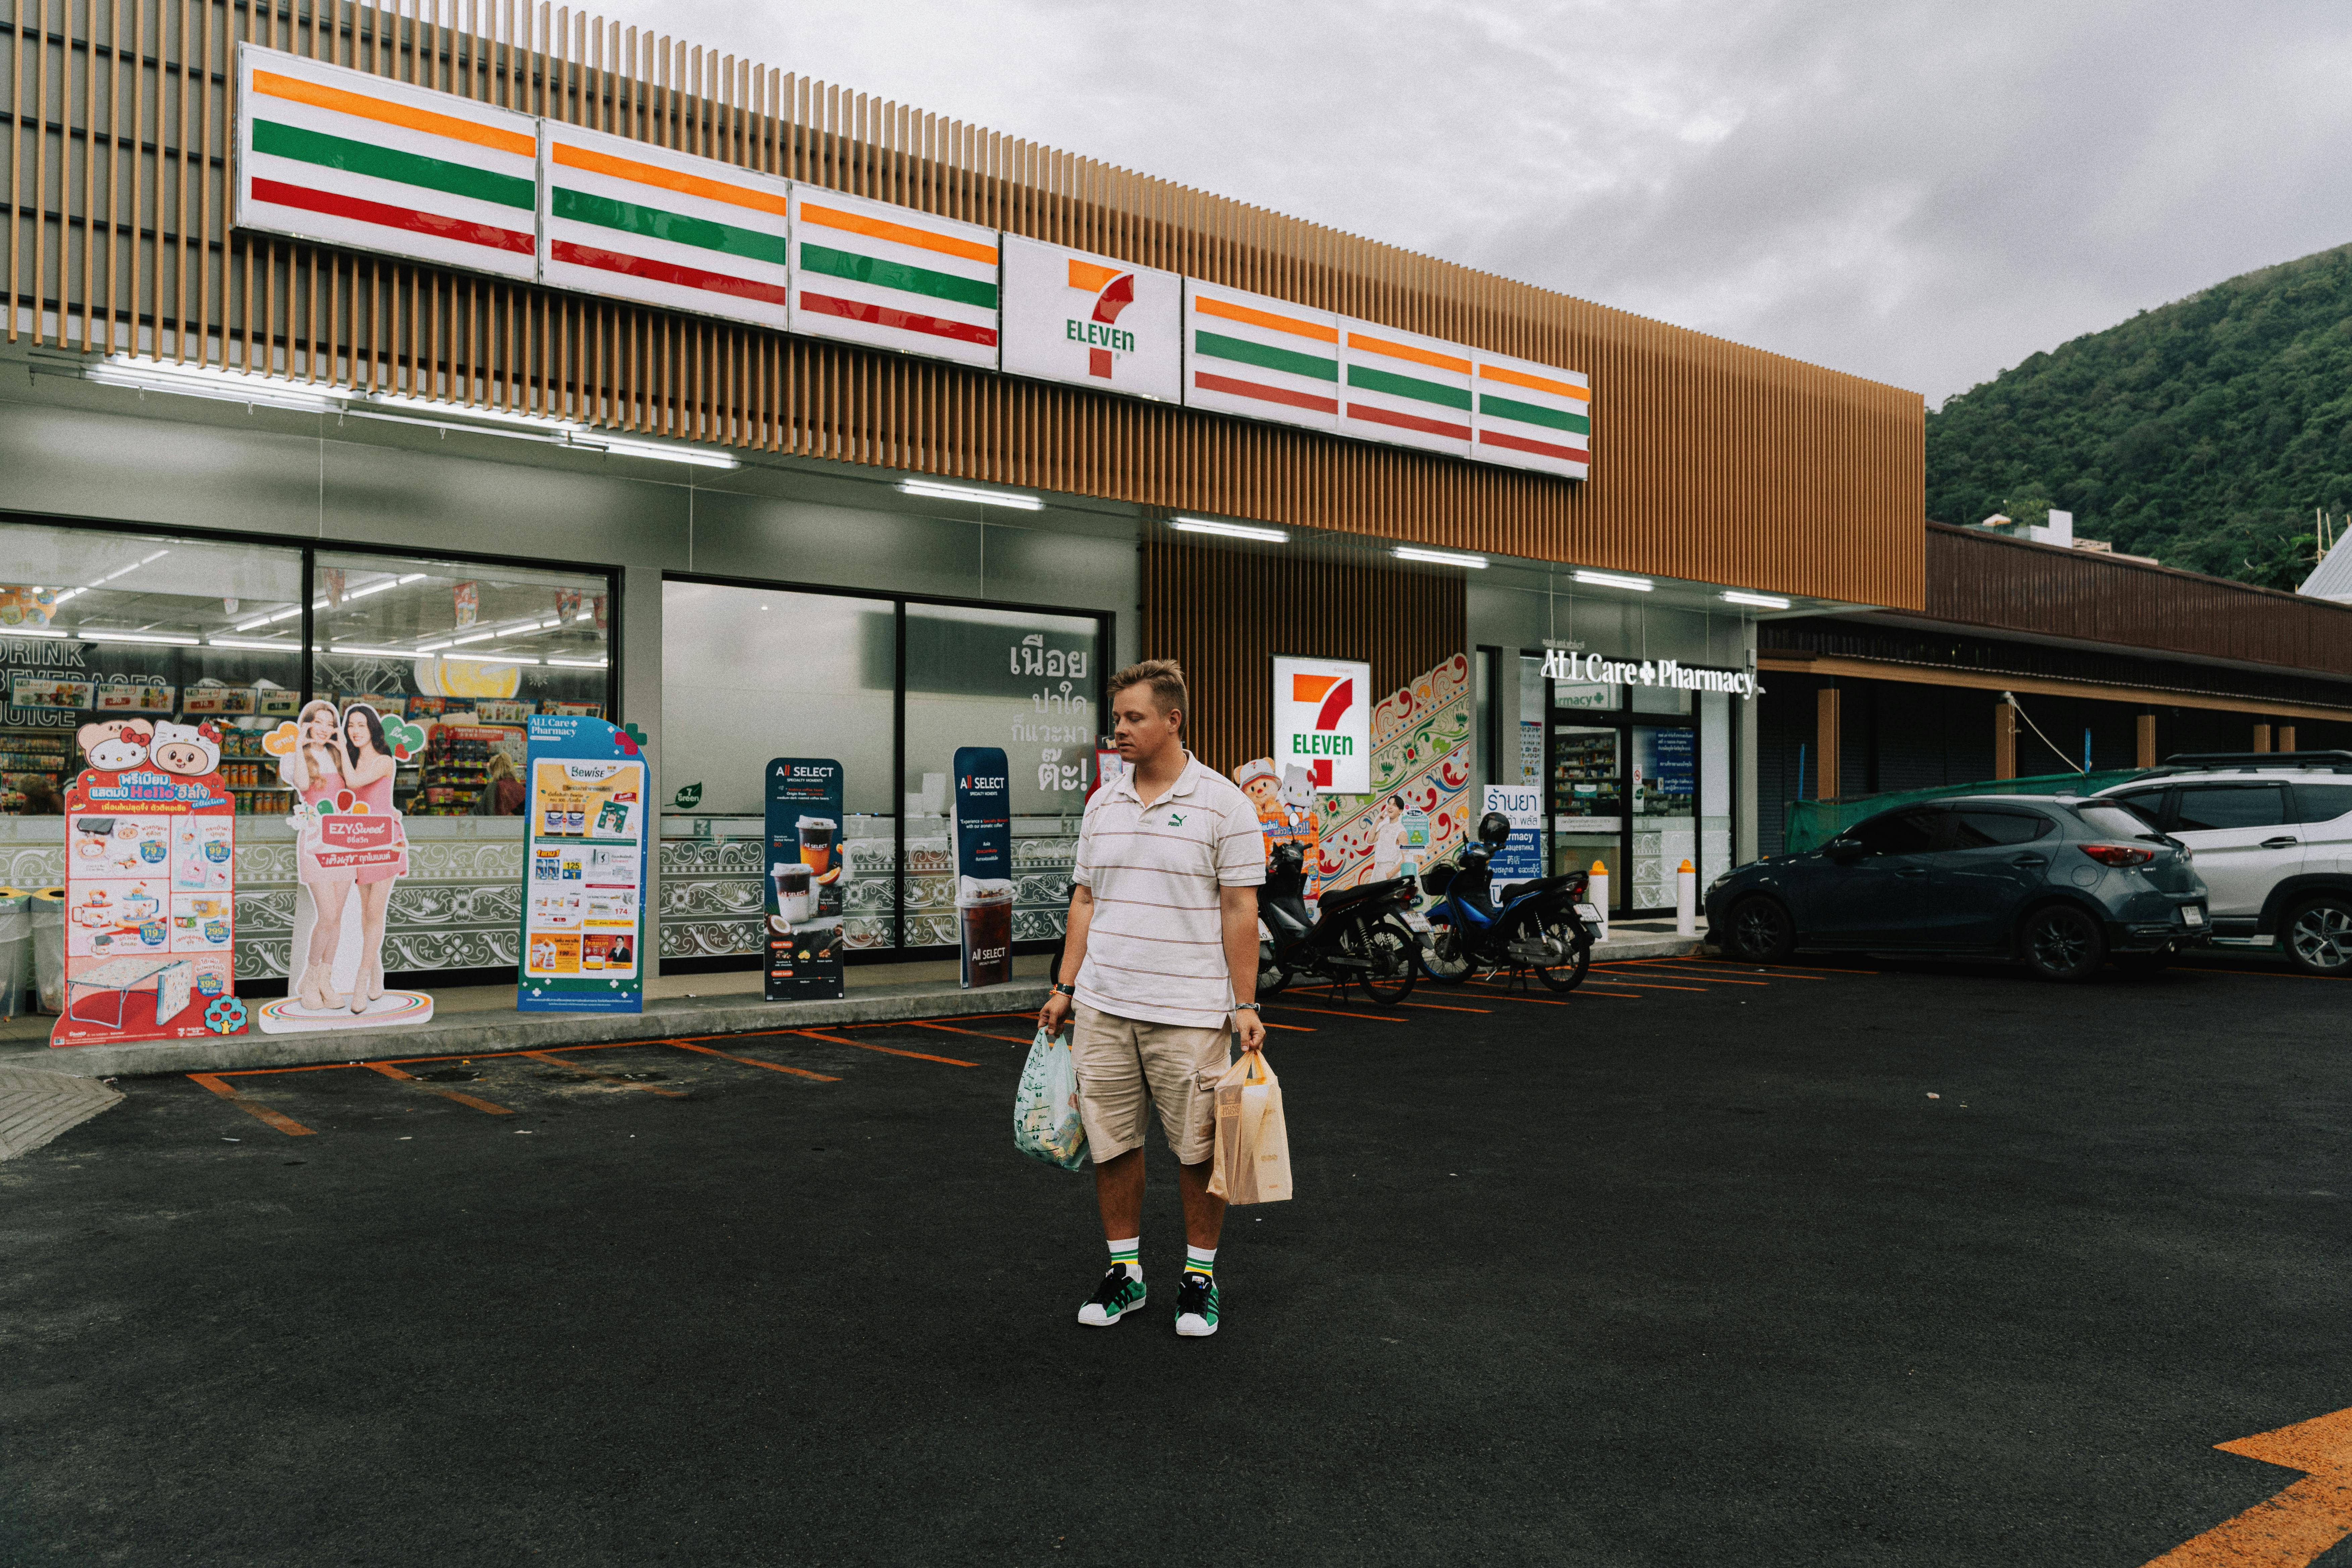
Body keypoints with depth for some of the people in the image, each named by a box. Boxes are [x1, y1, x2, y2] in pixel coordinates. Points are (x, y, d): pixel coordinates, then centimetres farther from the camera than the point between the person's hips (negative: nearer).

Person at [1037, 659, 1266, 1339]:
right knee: (1110, 1143, 10)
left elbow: (1239, 911, -6)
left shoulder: (1223, 804, -6)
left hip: (1189, 1011, -4)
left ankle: (1200, 1275, 22)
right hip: (1102, 1007, 5)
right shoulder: (1102, 804, 10)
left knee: (1197, 1149, 5)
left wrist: (1246, 1005, -9)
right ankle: (1124, 1270, 25)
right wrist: (1065, 987, 11)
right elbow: (1086, 901, 14)